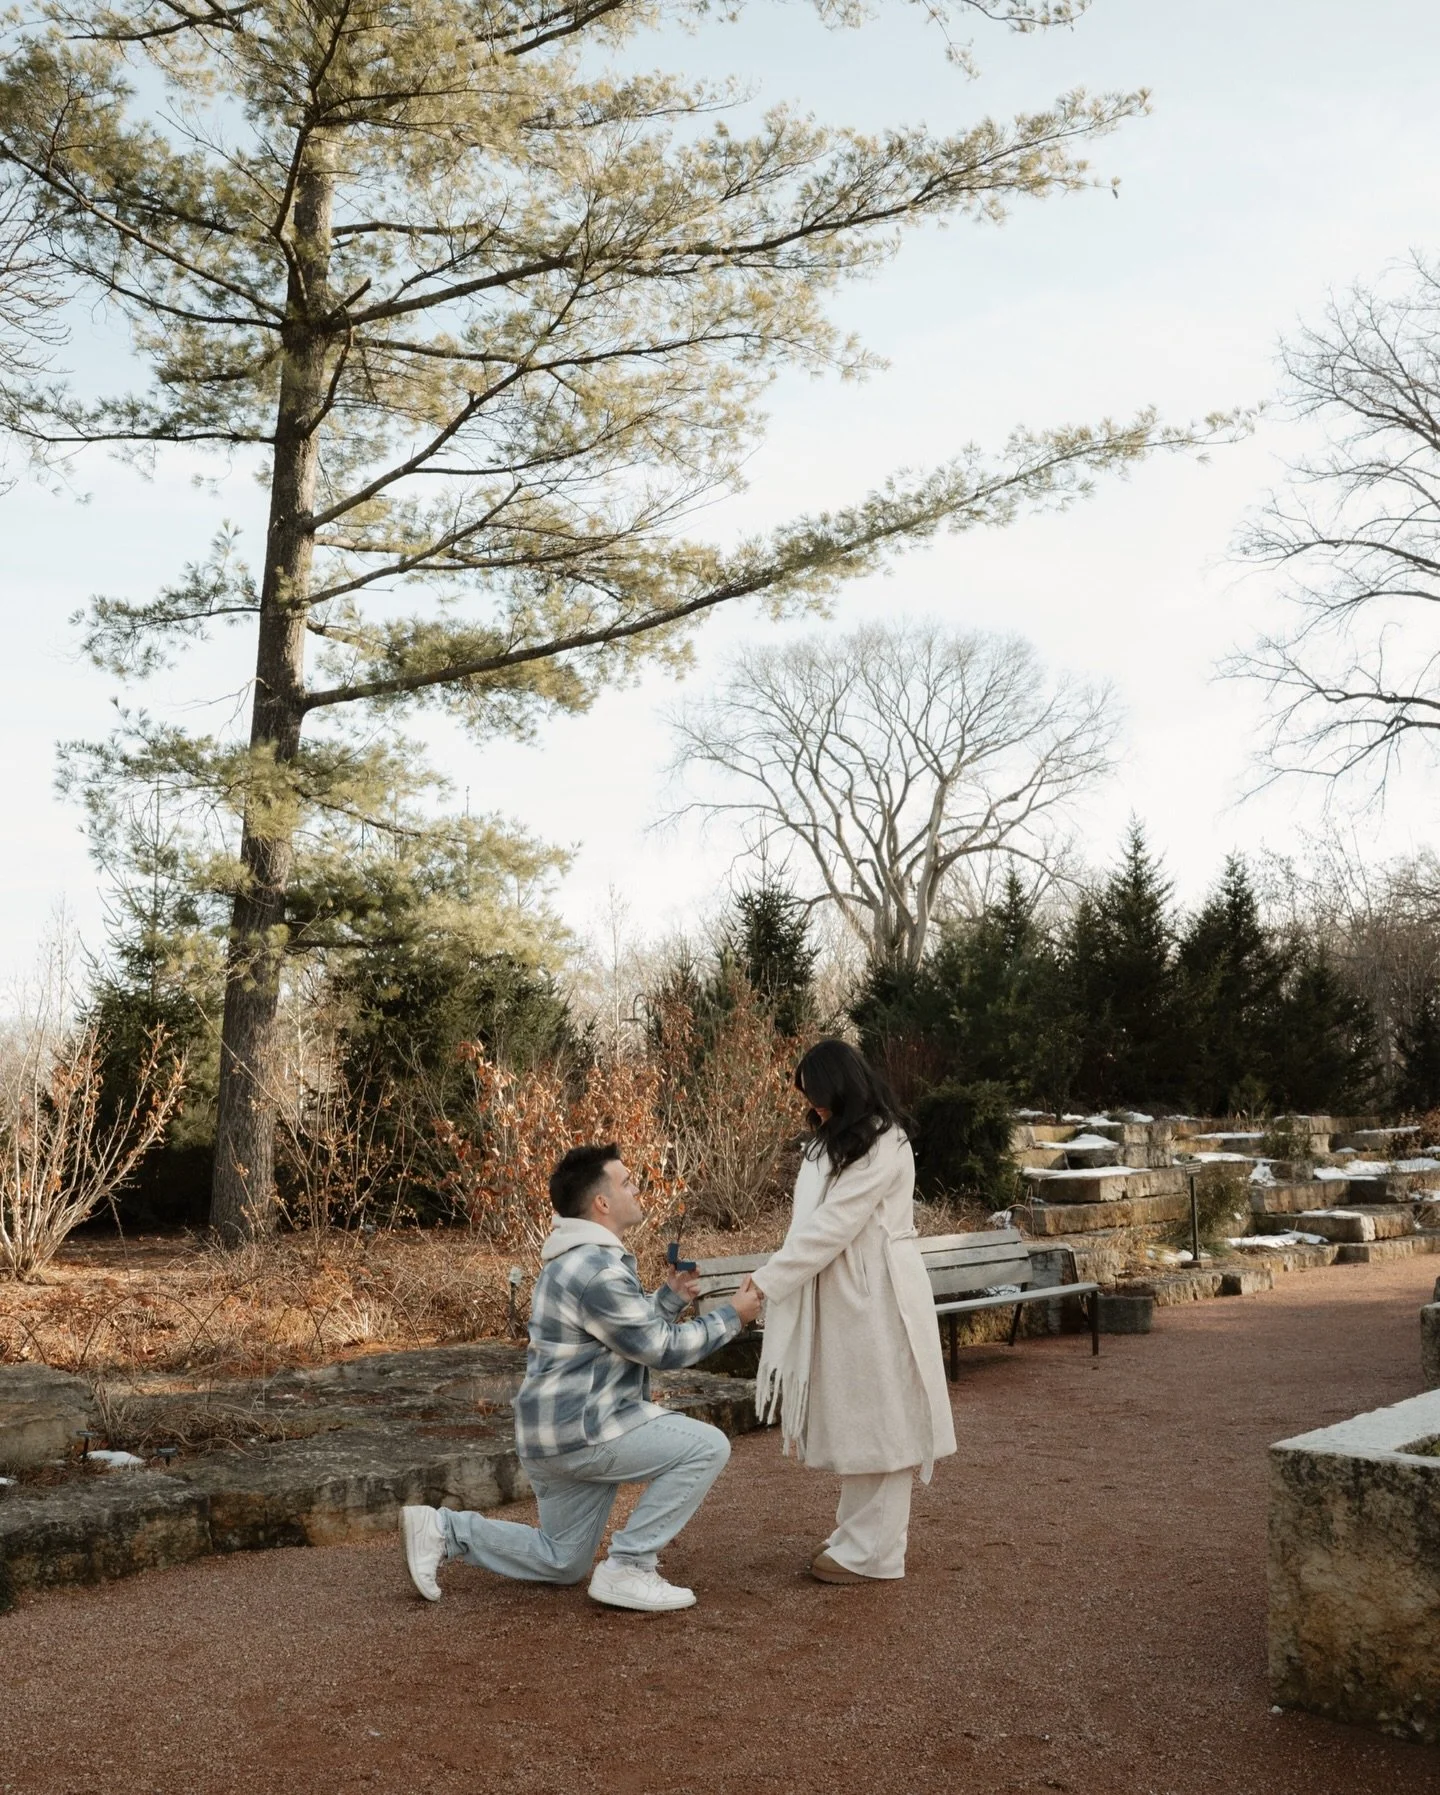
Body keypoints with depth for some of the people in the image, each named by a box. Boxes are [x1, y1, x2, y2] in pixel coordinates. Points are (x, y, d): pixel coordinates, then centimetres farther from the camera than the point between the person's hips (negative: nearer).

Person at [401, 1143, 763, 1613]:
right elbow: (662, 1350, -17)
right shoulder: (597, 1270, -21)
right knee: (707, 1447, -13)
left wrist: (672, 1296, 6)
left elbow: (639, 1333, 21)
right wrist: (732, 1316, -8)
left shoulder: (583, 1258, 13)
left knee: (562, 1562, 21)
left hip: (563, 1430, 10)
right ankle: (628, 1569, -8)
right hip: (579, 1431, -10)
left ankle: (443, 1529, 15)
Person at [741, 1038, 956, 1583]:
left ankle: (873, 1551, 7)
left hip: (876, 1298, -9)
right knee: (850, 1417, 14)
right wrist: (774, 1276, 1)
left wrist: (766, 1282, -20)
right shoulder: (835, 1140, 13)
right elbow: (815, 1220, 11)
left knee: (876, 1417, -1)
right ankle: (857, 1533, 25)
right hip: (840, 1295, 9)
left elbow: (831, 1227, -21)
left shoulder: (882, 1148, -17)